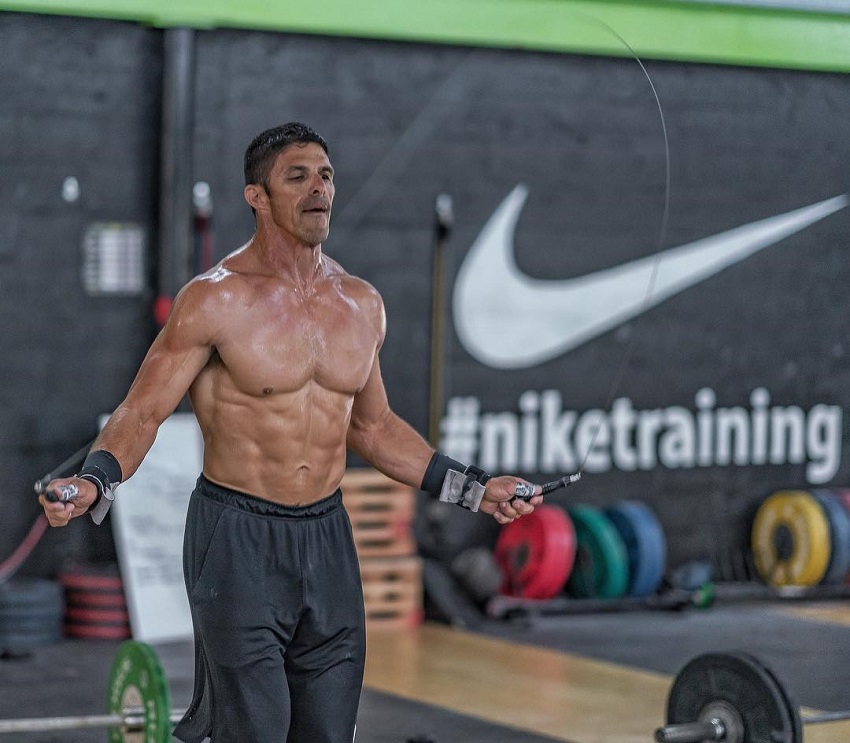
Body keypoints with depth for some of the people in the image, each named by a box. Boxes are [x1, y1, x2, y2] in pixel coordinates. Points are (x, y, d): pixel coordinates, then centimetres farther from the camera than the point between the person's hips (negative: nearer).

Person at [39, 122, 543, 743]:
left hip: (327, 536, 5)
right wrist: (92, 484, -26)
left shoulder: (362, 304, 8)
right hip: (237, 539, -5)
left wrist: (475, 489, 17)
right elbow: (142, 413, -8)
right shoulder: (215, 300, -8)